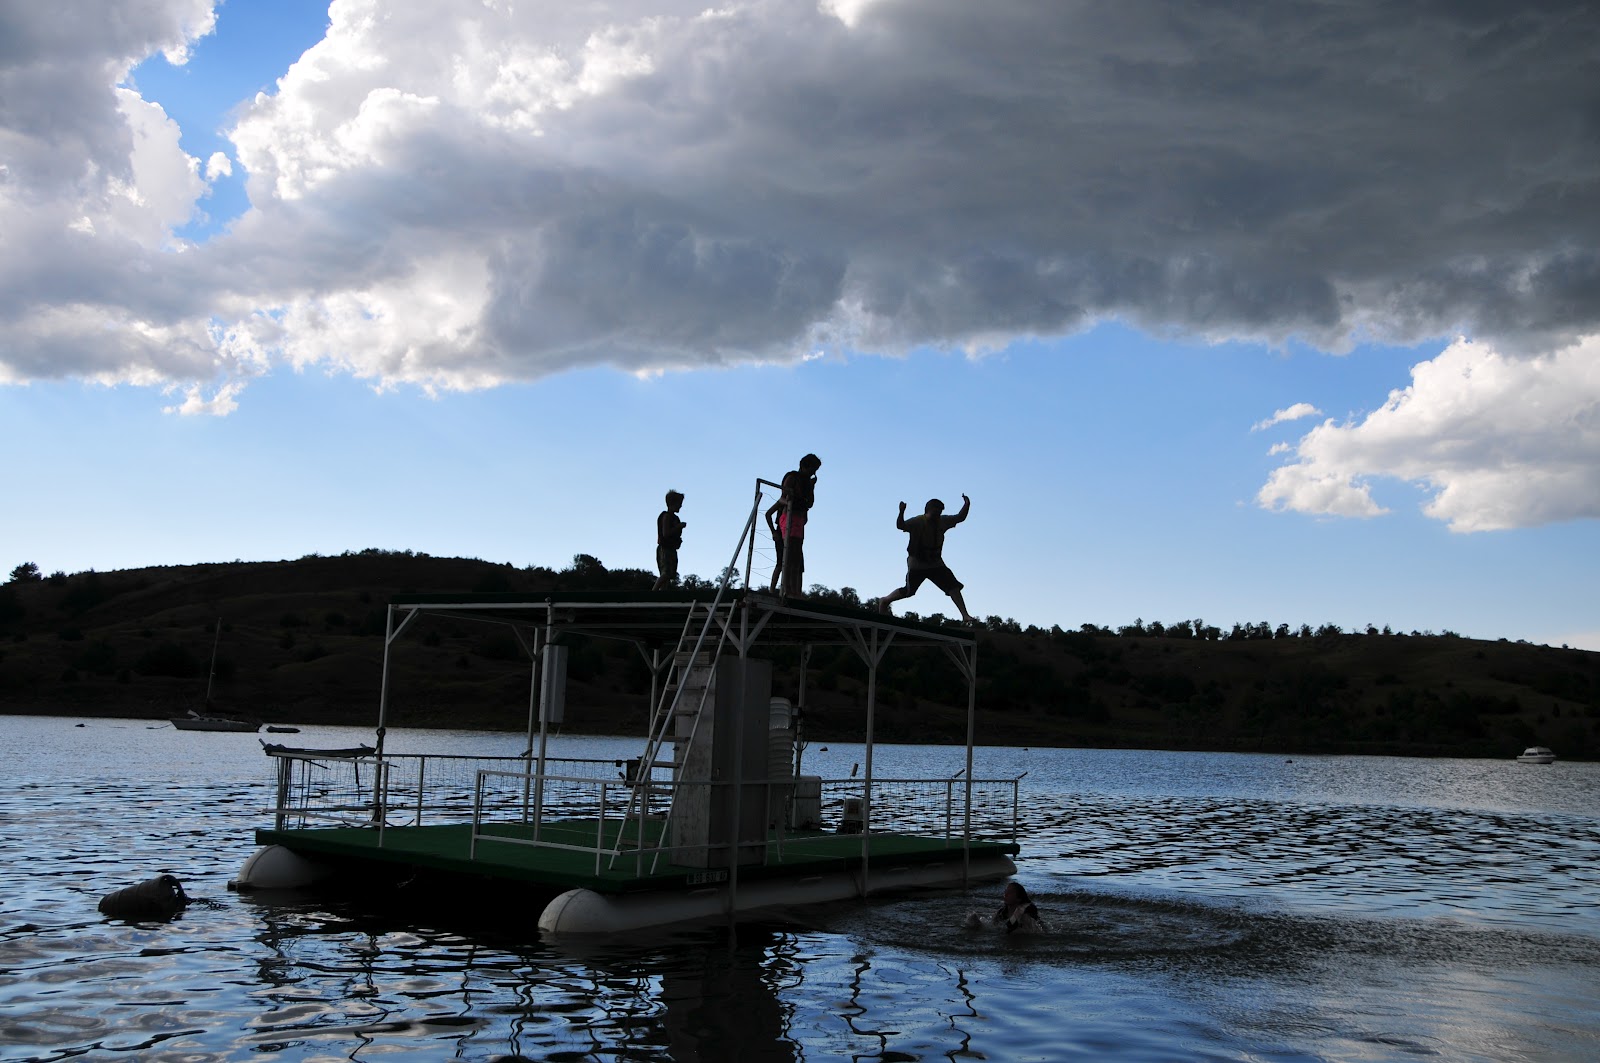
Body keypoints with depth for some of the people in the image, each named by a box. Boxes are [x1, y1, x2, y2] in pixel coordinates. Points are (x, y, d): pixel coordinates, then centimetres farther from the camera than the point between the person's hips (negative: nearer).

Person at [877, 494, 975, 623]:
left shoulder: (943, 521, -1)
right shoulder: (917, 522, -20)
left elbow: (960, 518, 11)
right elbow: (900, 526, -35)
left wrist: (966, 505, -6)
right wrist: (901, 512, -53)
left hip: (936, 563, 5)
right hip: (917, 563, -5)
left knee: (953, 586, -7)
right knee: (908, 591, -6)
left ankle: (965, 615, -8)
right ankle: (885, 600, 21)